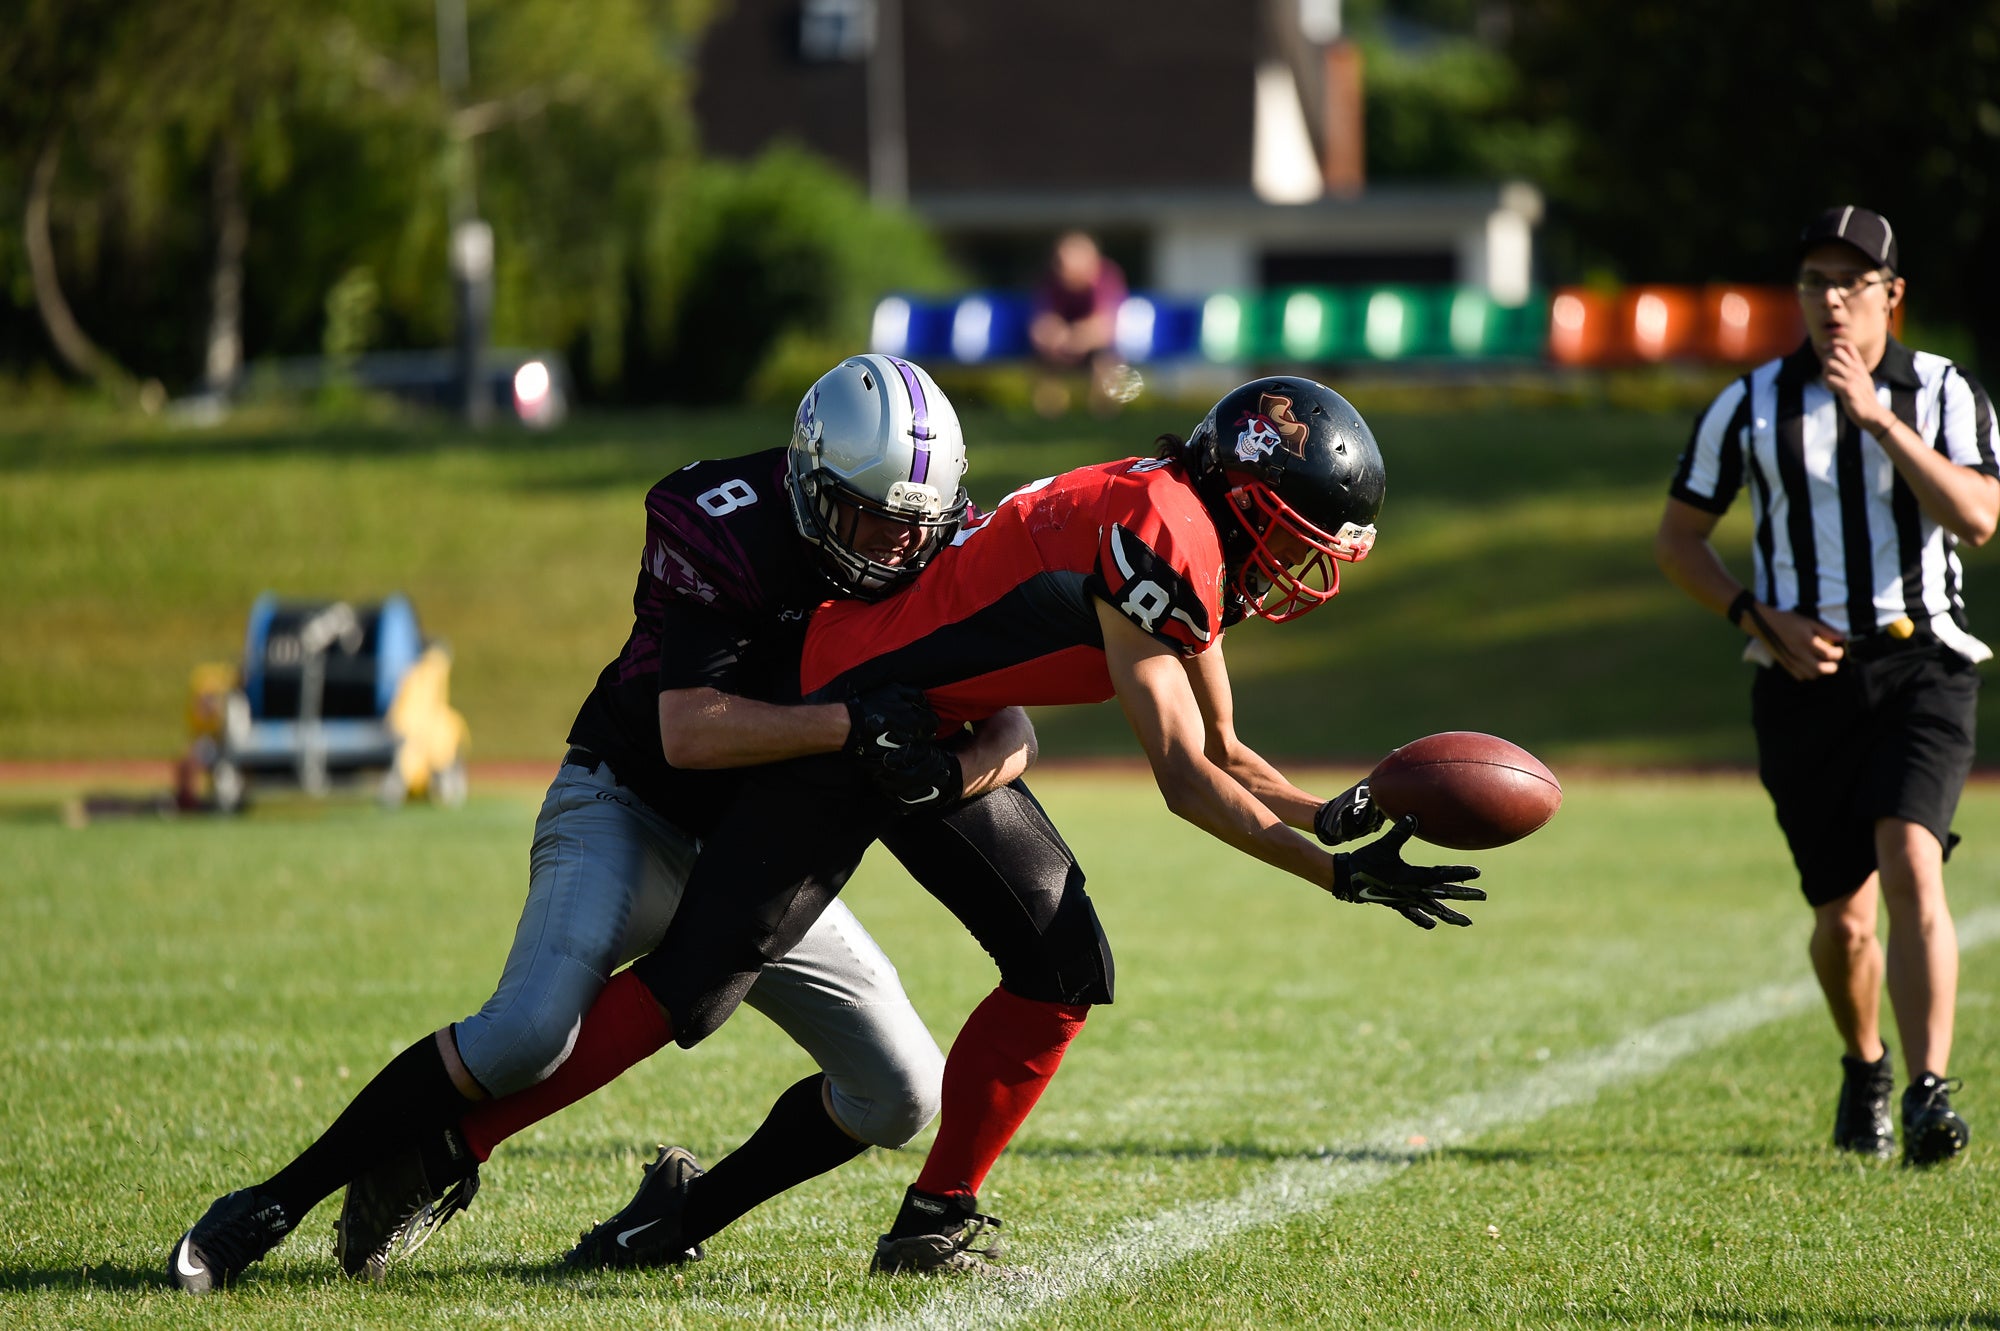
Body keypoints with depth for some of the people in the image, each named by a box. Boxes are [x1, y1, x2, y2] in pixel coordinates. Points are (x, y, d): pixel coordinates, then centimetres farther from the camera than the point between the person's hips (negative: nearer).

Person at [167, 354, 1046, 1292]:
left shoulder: (941, 557, -8)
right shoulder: (726, 531, -25)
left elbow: (1012, 734, -7)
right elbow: (687, 731, -34)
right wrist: (853, 722, -42)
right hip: (629, 814, -6)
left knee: (903, 1097, 0)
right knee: (529, 1033, -29)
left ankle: (693, 1213, 16)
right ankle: (276, 1203, -17)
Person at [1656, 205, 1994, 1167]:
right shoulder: (1750, 408, 5)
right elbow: (1677, 539, 12)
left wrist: (1878, 417, -20)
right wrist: (1763, 620, -3)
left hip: (1919, 665, -2)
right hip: (1805, 677, 2)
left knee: (1911, 867, -22)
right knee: (1843, 917, 6)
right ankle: (1864, 1072, 34)